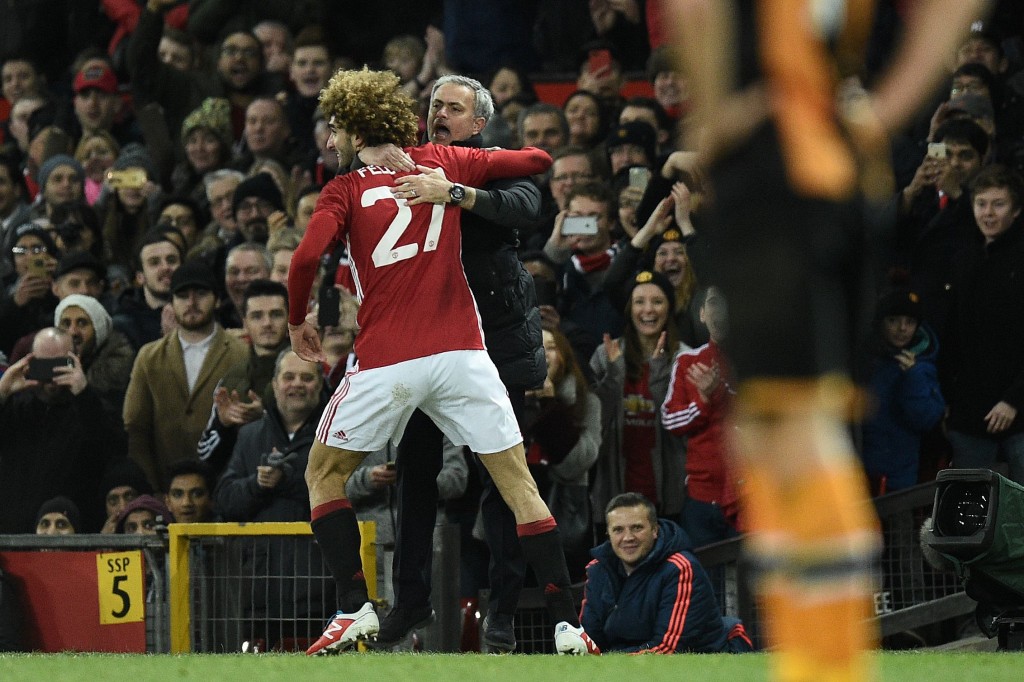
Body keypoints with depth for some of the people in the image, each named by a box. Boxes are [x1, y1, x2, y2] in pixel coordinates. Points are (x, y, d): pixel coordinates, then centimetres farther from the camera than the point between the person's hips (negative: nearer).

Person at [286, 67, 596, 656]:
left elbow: (306, 258, -11)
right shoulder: (444, 163, 12)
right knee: (520, 485, 6)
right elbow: (538, 161, 18)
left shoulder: (345, 191, 4)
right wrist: (460, 188, 34)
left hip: (385, 363, -2)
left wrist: (298, 320, 6)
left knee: (324, 476, 18)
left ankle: (355, 607, 6)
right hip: (462, 353, 2)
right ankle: (567, 624, -2)